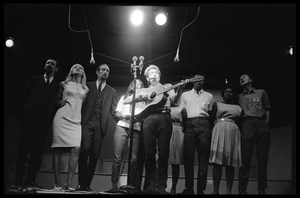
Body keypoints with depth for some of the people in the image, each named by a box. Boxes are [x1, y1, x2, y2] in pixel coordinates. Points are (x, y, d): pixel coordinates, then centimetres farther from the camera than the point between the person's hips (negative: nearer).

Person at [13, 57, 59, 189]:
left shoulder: (57, 86, 17)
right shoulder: (33, 80, 17)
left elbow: (56, 104, 11)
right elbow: (24, 97, 11)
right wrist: (25, 112, -1)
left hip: (45, 120, 1)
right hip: (30, 117, -1)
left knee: (37, 151, -2)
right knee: (24, 149, -5)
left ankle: (30, 180, -1)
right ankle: (18, 180, -4)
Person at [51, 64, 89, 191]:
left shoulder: (85, 89, 16)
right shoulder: (64, 84, 10)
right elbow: (57, 101, 18)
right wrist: (61, 103, -1)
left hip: (75, 120, 2)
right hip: (62, 118, -2)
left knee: (76, 149, -15)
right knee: (58, 149, -6)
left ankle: (69, 182, -10)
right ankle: (57, 182, -2)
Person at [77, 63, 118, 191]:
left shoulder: (112, 91, 20)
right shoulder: (87, 86, 16)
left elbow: (114, 111, 14)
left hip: (100, 125, 2)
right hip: (87, 122, -2)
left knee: (95, 155, -3)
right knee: (84, 151, -14)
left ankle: (87, 184, 2)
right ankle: (80, 183, -9)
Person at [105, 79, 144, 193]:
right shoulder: (124, 97, 22)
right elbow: (117, 114, 15)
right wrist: (124, 116, -6)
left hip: (136, 129, 0)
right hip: (122, 126, 0)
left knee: (134, 159, -11)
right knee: (118, 157, -9)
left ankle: (131, 185, -5)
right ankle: (114, 185, -9)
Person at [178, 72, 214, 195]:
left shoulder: (209, 96, 20)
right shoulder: (185, 95, 19)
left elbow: (211, 113, 16)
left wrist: (211, 128, 4)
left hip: (204, 125, 0)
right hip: (190, 124, 0)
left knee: (203, 157, -4)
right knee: (188, 156, -6)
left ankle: (201, 189, -3)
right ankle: (189, 188, -3)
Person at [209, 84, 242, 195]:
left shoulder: (238, 107, 21)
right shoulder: (217, 104, 16)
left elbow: (239, 121, 16)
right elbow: (211, 118, 7)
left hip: (233, 131, 2)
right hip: (219, 130, -2)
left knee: (231, 163, -4)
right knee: (217, 161, -12)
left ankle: (229, 191, -6)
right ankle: (215, 190, -14)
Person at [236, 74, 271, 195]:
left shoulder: (261, 92, 19)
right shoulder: (239, 97, 23)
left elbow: (267, 109, 13)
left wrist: (266, 125, 0)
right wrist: (239, 127, 2)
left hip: (262, 124, 0)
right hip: (247, 125, 1)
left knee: (262, 158, -3)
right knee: (245, 157, -7)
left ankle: (262, 189, -1)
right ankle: (242, 189, -9)